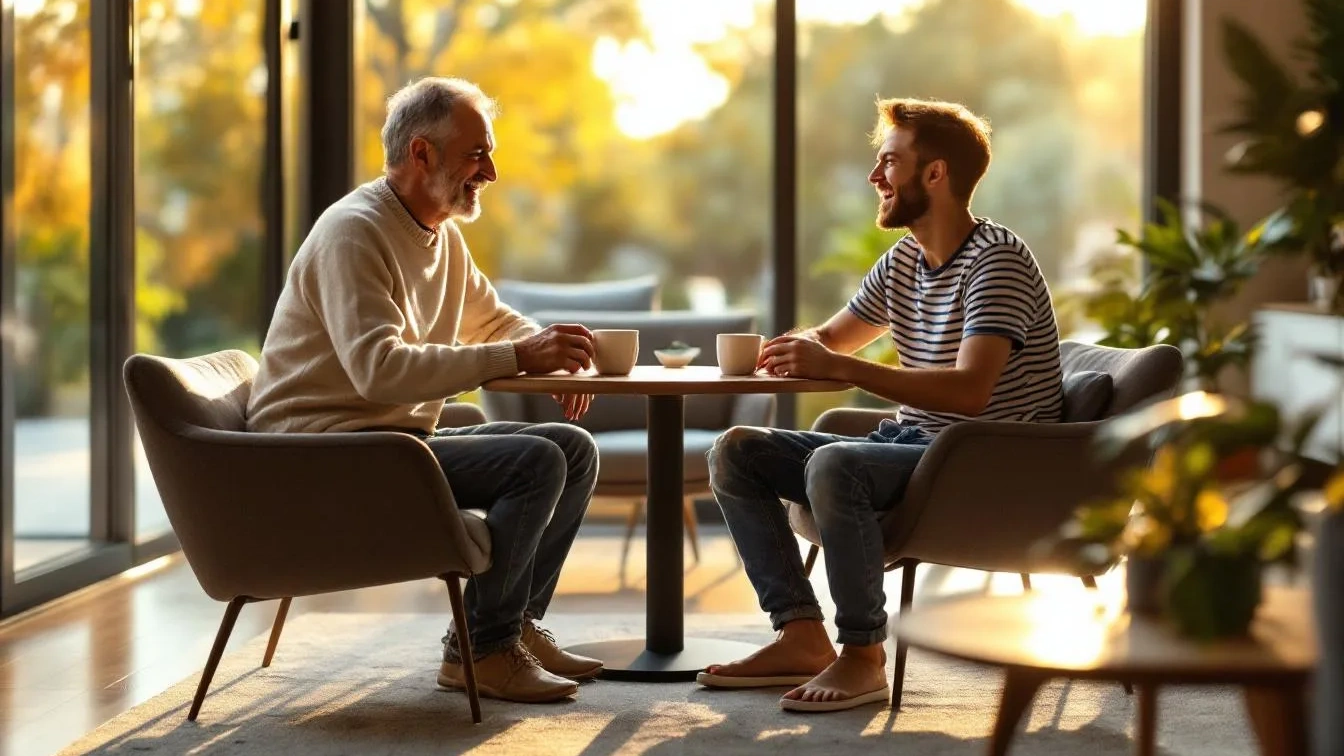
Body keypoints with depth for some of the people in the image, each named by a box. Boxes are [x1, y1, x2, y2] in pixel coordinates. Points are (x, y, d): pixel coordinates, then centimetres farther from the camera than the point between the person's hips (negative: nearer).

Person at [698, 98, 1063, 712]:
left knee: (833, 466, -35)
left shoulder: (996, 260, -15)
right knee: (736, 453, 1)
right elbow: (830, 337, 25)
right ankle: (802, 638, -4)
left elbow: (969, 391, -28)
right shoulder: (902, 262, 12)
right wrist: (795, 351, -2)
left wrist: (838, 367, -30)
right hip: (910, 447, 9)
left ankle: (863, 656, -22)